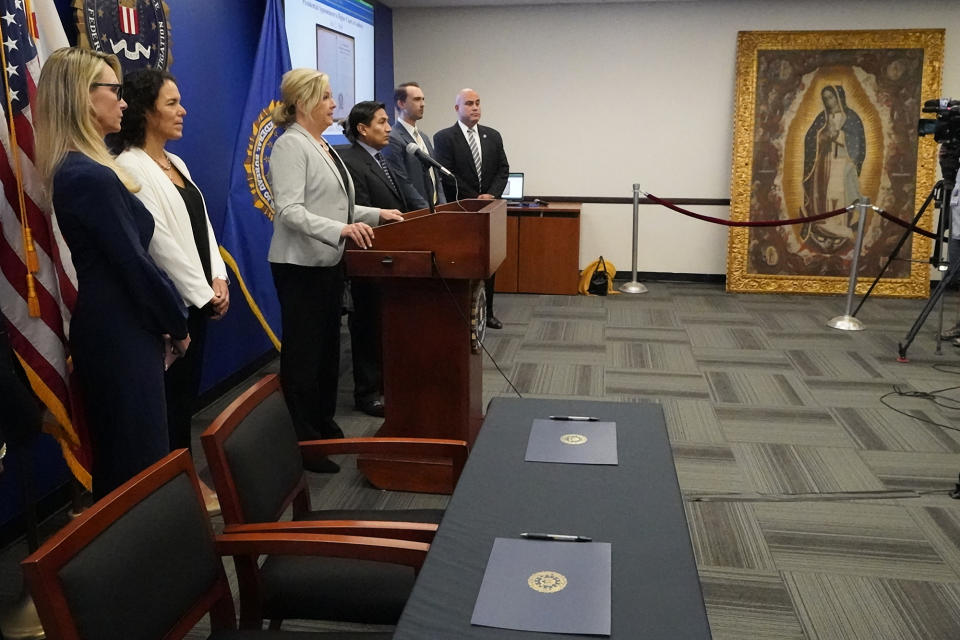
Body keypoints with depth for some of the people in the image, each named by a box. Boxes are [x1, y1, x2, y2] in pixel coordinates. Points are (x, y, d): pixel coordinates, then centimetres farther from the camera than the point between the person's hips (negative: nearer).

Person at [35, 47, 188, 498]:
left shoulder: (74, 170, 11)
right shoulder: (92, 176, -20)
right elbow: (135, 263, -18)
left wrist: (166, 321, 8)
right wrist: (178, 325, -4)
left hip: (109, 326, 10)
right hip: (120, 332, -10)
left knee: (118, 456, 20)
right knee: (141, 460, 1)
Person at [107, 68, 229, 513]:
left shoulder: (175, 163, 13)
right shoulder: (131, 167, -14)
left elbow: (202, 224, 13)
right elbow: (158, 240, -18)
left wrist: (218, 279, 1)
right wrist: (203, 292, -14)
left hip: (197, 296, 8)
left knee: (188, 389, 15)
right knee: (174, 394, 3)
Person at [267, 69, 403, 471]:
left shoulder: (321, 145, 15)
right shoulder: (291, 145, -14)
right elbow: (290, 211, -24)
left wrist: (376, 214, 11)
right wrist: (341, 229, -36)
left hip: (328, 262, 9)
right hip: (300, 265, -9)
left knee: (328, 348, 17)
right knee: (303, 354, -1)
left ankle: (324, 427, 31)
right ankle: (303, 442, 10)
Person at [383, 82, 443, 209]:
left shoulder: (424, 137, 17)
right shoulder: (393, 139, -11)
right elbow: (402, 184, -16)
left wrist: (442, 205, 5)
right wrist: (427, 211, -16)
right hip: (415, 213, -7)